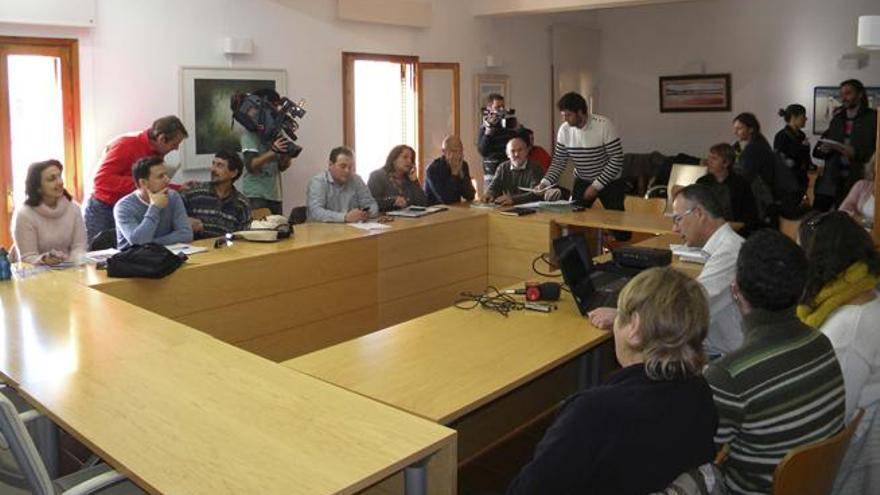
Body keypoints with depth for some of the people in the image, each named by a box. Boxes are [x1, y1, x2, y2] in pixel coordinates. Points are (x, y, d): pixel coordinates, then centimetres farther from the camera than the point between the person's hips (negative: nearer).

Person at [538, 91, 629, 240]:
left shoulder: (603, 125, -23)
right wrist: (546, 181, -21)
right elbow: (559, 161, -4)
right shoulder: (564, 130, -10)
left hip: (609, 181, -4)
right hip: (582, 181, 4)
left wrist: (596, 185, -22)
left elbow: (617, 159, -21)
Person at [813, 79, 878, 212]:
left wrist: (856, 153, -20)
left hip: (856, 182, -4)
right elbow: (817, 150, 17)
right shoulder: (837, 118, 16)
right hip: (829, 181, 4)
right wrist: (822, 149, -5)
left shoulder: (872, 117, 3)